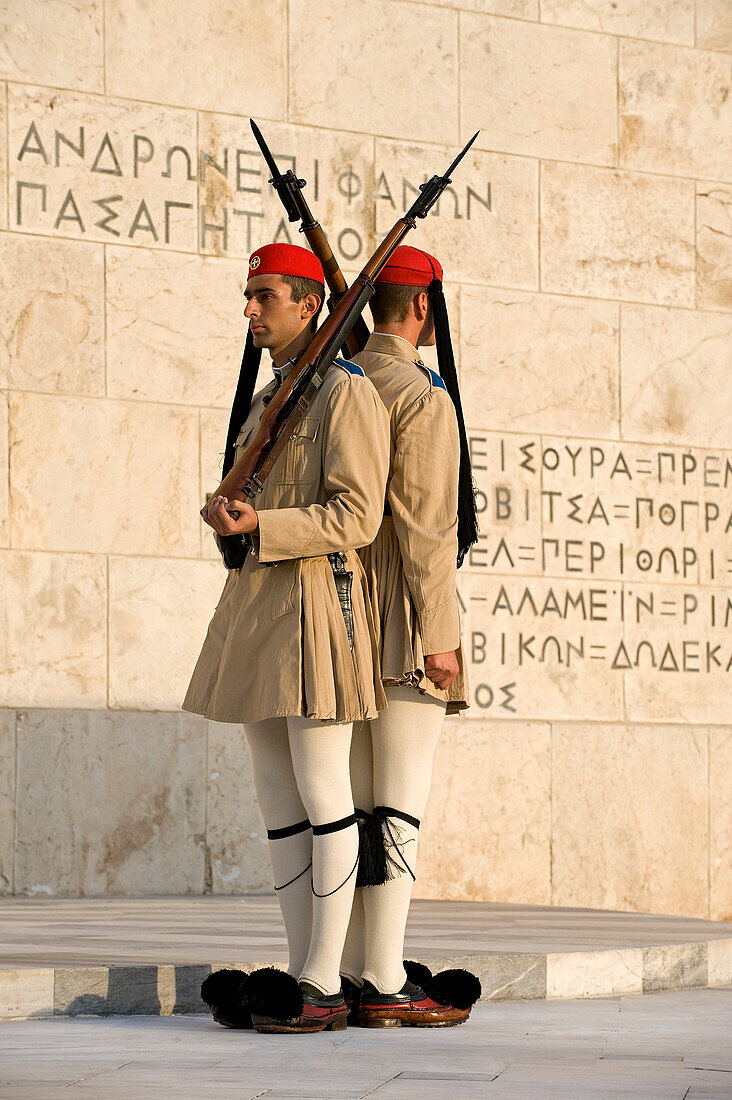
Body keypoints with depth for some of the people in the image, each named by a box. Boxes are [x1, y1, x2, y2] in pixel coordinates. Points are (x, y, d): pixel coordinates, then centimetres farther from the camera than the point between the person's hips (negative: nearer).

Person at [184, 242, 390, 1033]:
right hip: (254, 609, 9)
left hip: (315, 604, -9)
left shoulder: (348, 393, -8)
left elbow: (355, 517, -15)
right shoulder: (262, 404, 20)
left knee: (321, 798, -8)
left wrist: (257, 527, -22)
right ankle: (302, 977, 11)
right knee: (277, 800, 7)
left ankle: (324, 987, -5)